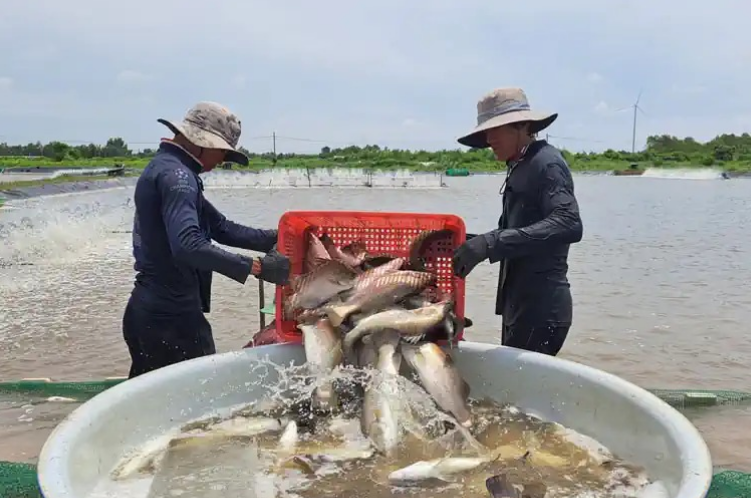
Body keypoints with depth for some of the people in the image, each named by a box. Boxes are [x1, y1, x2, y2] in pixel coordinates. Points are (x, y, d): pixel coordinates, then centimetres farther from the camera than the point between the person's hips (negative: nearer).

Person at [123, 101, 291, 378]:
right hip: (172, 316, -10)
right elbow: (189, 246, -31)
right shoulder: (176, 175, -15)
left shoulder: (162, 166, 17)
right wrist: (256, 267, -30)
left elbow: (221, 228, 15)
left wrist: (276, 239, 5)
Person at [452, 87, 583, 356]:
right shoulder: (520, 168, 15)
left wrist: (491, 243, -33)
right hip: (520, 303, 9)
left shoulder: (546, 162, -11)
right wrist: (479, 243, 5)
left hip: (541, 306, -9)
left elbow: (568, 225, -27)